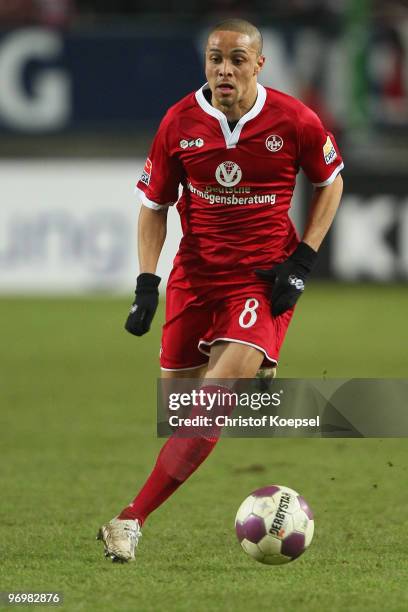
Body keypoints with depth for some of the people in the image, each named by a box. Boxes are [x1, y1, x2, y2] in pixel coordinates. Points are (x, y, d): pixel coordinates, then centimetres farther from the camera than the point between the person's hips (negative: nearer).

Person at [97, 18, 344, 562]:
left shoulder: (294, 121, -10)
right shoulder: (179, 123, -5)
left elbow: (330, 183, 8)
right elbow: (154, 204, 7)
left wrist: (303, 260, -2)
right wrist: (146, 282, -4)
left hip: (265, 279, -3)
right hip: (195, 273, 3)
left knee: (216, 395, -20)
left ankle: (133, 520, -20)